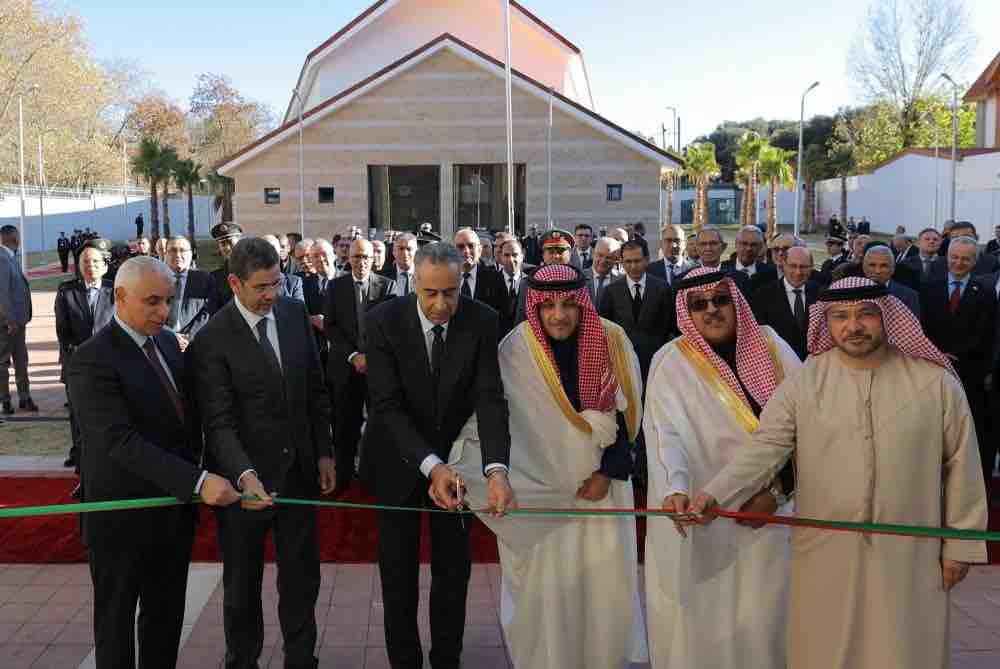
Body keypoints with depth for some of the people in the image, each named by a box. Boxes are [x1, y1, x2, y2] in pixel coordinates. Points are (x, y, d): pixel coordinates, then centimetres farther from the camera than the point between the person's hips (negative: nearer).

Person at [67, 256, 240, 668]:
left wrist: (194, 469, 7)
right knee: (116, 619, 11)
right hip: (122, 518, -7)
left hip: (174, 509, 7)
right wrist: (197, 481, -33)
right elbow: (122, 442, -27)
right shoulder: (92, 360, -19)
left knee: (166, 615, 18)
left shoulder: (167, 341, 6)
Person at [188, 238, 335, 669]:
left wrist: (324, 452, 6)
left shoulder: (295, 313, 0)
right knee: (242, 585, 14)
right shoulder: (212, 341, -16)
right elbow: (219, 422, -20)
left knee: (302, 579, 15)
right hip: (245, 477, -4)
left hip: (299, 470, 4)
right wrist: (244, 475, -35)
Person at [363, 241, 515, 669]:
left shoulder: (482, 321, -15)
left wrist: (497, 469, -38)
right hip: (399, 461, -1)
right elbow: (387, 405, -24)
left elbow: (490, 399, -22)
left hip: (456, 457, 2)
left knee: (454, 570, 13)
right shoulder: (384, 321, -20)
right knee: (399, 573, 11)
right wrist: (431, 465, -36)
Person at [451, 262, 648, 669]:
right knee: (546, 585, 1)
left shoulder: (611, 342, -7)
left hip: (599, 482, 2)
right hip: (538, 489, -1)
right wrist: (455, 467, -21)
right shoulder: (516, 351, -12)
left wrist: (609, 473, -6)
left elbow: (628, 414, -1)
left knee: (605, 583, 6)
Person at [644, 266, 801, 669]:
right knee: (703, 623, 5)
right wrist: (675, 489, -35)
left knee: (763, 620, 7)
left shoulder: (771, 348, 2)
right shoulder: (672, 363, -5)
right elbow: (666, 434, -18)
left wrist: (777, 490, -9)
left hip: (771, 514, 2)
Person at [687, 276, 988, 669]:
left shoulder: (935, 381, -4)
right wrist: (714, 495, -28)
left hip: (909, 556, 0)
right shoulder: (803, 384, -5)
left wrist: (960, 544, 4)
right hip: (826, 554, 0)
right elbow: (764, 447, -12)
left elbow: (960, 464, 2)